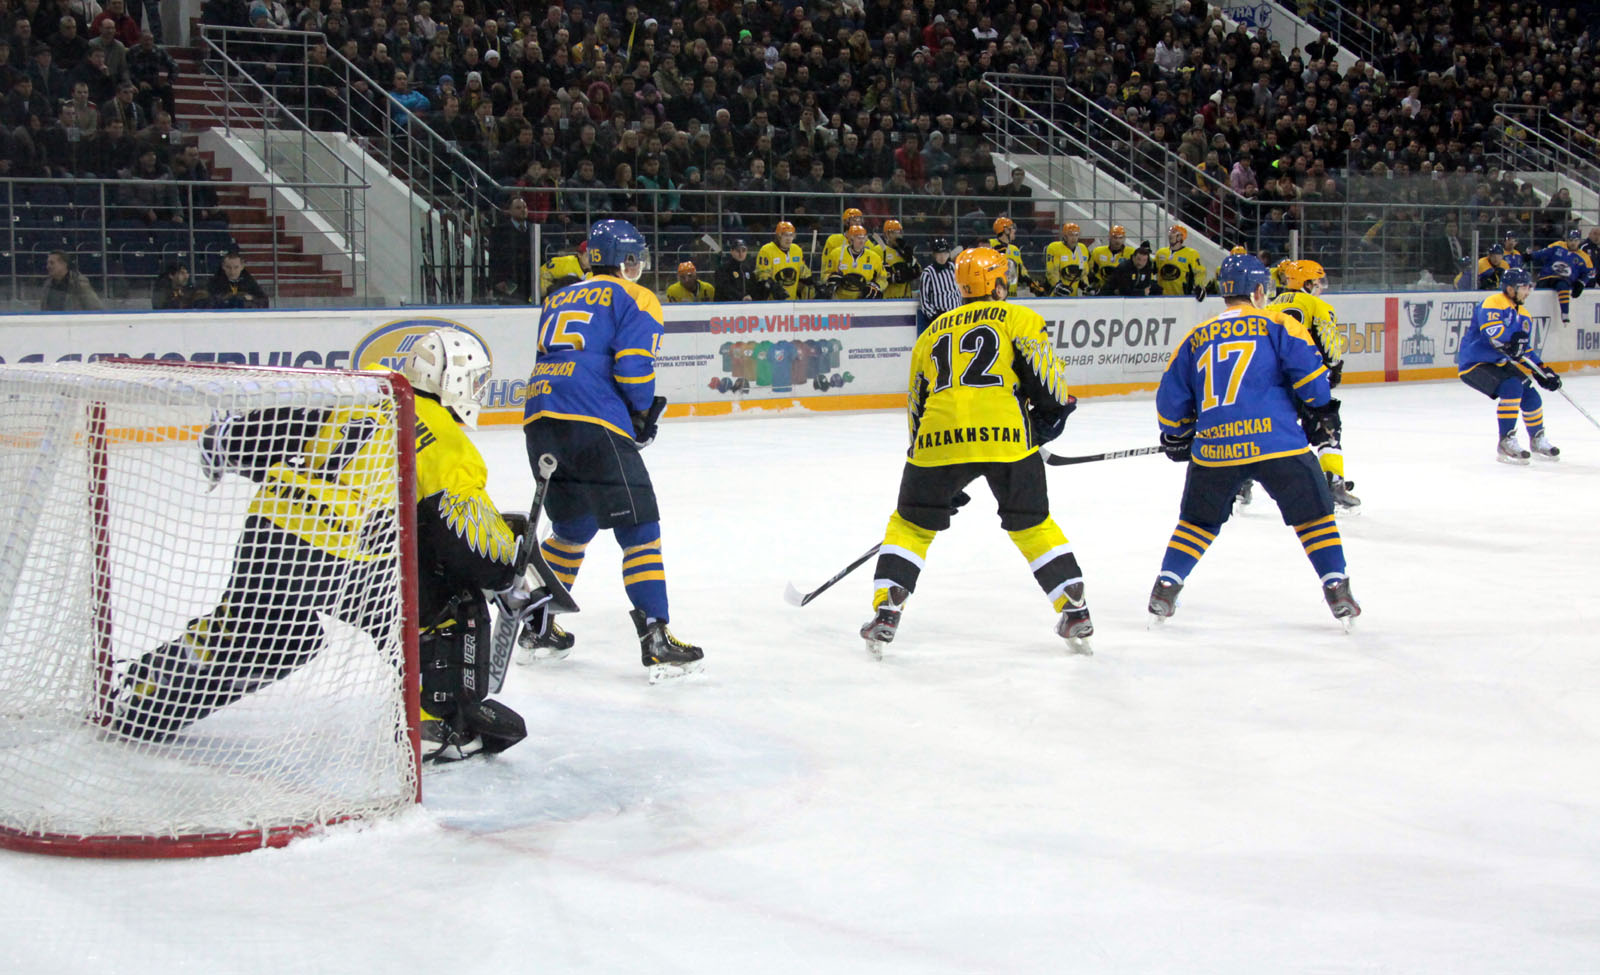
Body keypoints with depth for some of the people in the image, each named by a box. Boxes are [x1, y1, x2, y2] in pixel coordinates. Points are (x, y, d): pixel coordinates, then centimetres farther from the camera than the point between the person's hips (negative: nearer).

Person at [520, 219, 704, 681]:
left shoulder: (557, 300, 28)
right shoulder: (635, 299, 7)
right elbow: (633, 365, -8)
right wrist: (643, 414, 9)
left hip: (539, 418, 7)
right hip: (594, 424, -7)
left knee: (573, 524, 25)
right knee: (639, 529, -4)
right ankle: (655, 636, -13)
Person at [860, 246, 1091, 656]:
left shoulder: (933, 332, 28)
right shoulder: (1018, 317, 16)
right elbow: (1042, 368, -2)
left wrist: (942, 480, 36)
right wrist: (1053, 412, 16)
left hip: (939, 438, 2)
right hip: (1005, 436, -2)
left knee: (911, 524, 18)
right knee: (1032, 525, 15)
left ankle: (885, 612, 6)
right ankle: (1075, 613, 11)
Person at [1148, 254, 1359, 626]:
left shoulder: (1196, 337, 16)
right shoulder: (1276, 323, 6)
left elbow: (1171, 397, 17)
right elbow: (1306, 367, -4)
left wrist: (1176, 437, 32)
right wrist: (1322, 404, 14)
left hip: (1213, 448, 3)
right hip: (1276, 443, -3)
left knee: (1198, 520, 22)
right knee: (1314, 512, 13)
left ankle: (1165, 588, 16)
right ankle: (1337, 589, 8)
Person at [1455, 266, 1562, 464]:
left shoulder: (1524, 317, 14)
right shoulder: (1493, 303, -15)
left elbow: (1525, 351, 19)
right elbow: (1491, 328, -35)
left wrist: (1542, 371, 8)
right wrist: (1510, 343, -43)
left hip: (1500, 364, 9)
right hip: (1474, 364, -9)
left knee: (1530, 395, 2)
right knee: (1512, 387, -28)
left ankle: (1538, 439, 29)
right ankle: (1505, 444, -24)